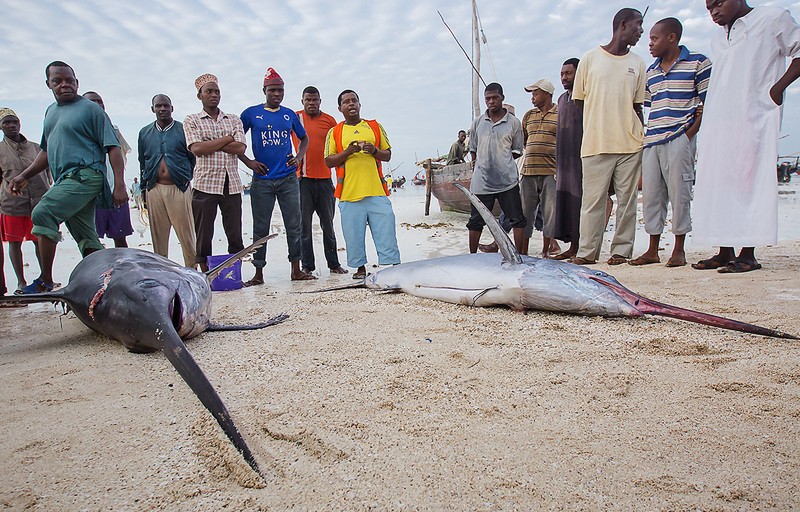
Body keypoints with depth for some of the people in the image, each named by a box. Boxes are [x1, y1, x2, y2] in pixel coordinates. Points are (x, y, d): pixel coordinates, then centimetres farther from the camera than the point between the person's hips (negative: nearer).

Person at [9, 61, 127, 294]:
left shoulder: (91, 109, 0)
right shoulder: (51, 111, 23)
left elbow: (113, 148, -7)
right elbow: (47, 151, 31)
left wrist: (119, 185, -17)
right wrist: (25, 175, 23)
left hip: (85, 175, -8)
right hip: (65, 180, 8)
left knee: (43, 213, -20)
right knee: (87, 238, 5)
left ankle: (45, 280, -15)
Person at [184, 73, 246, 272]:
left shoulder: (234, 120, 14)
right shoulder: (192, 120, 8)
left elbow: (241, 148, -2)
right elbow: (197, 149, -9)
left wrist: (210, 144, -7)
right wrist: (227, 139, -4)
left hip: (232, 185, 2)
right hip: (205, 184, -2)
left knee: (235, 236, 3)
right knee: (204, 237, 1)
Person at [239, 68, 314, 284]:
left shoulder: (290, 115, 10)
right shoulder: (251, 113, 2)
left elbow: (304, 138, 23)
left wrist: (299, 157, 7)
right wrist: (248, 162, -4)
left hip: (288, 179, 2)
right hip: (262, 180, -2)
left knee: (294, 225, 3)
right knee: (260, 228, 2)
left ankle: (296, 270, 10)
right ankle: (258, 273, 9)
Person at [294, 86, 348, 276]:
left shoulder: (329, 121, 9)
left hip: (325, 179, 1)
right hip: (302, 179, -1)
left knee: (328, 224, 9)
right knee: (304, 225, 1)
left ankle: (334, 264, 16)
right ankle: (307, 266, 8)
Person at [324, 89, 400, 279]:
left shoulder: (375, 127, 15)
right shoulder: (334, 132, 11)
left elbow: (388, 155, 15)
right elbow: (328, 161, 4)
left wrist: (374, 151, -6)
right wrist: (348, 151, -12)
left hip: (376, 191, 1)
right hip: (349, 192, 0)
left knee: (386, 231, -4)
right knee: (354, 234, 2)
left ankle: (393, 265, 2)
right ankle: (360, 267, 17)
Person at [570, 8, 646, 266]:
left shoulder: (637, 63, 15)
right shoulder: (591, 58, 7)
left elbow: (638, 106, 16)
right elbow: (579, 100, 10)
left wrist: (641, 136, 7)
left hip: (630, 143, 3)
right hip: (595, 142, -3)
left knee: (627, 199, 2)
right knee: (593, 199, -3)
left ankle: (621, 249, 9)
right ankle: (587, 251, 3)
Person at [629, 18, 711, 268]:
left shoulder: (698, 63, 2)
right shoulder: (650, 71, 19)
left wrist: (690, 132, -11)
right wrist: (646, 136, 11)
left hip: (679, 140, -6)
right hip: (651, 142, 6)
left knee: (679, 192, -5)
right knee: (650, 195, 4)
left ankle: (679, 250, 3)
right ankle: (653, 250, 11)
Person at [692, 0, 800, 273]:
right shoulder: (717, 38, 23)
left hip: (754, 120, -6)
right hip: (718, 124, 6)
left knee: (749, 181, -10)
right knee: (717, 183, 1)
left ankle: (748, 254, -8)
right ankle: (725, 252, 5)